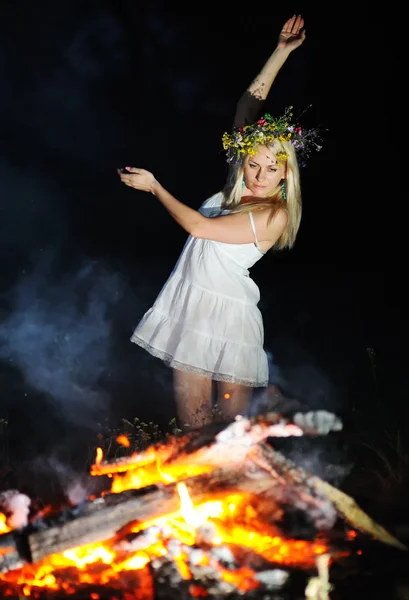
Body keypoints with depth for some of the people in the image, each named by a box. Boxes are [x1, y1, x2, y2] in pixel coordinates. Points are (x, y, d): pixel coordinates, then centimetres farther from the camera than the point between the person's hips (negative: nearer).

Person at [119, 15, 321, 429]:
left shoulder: (275, 215, -14)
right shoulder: (240, 185, 3)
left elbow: (198, 226, -17)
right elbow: (248, 105, 8)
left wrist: (153, 186, -6)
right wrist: (281, 52, 7)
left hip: (227, 314, -5)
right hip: (190, 303, 6)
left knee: (232, 421, 2)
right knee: (191, 417, 6)